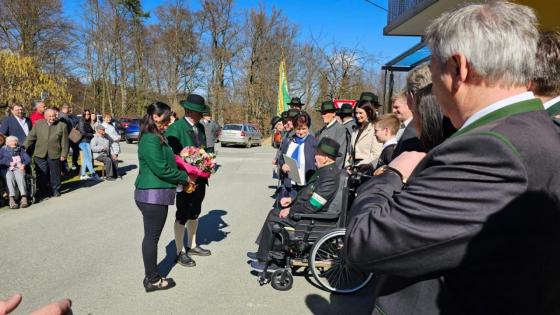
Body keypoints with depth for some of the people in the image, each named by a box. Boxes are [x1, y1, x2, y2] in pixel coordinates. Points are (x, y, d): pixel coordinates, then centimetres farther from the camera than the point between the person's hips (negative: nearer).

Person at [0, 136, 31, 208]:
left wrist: (24, 164, -11)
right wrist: (9, 163, -10)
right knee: (9, 178, -35)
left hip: (19, 169, 0)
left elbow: (28, 159, 9)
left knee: (20, 177, -34)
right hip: (7, 169, 0)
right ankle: (11, 199, -50)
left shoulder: (20, 150, 23)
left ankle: (24, 198, -50)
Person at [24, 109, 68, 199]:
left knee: (55, 175, 9)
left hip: (55, 155, -1)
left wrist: (64, 154, -3)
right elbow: (31, 137, 10)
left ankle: (56, 191, 23)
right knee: (42, 175, 5)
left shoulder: (62, 125, 0)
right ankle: (44, 192, 16)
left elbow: (64, 142, -1)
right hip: (40, 154, 2)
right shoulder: (38, 124, 6)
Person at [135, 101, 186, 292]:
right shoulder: (150, 140, -18)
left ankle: (151, 276, 29)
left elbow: (167, 162, 19)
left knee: (152, 236, 16)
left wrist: (180, 178, 6)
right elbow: (162, 169, -21)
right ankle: (153, 281, 15)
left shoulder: (157, 138, 14)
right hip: (152, 195, -10)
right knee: (152, 237, 1)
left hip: (156, 194, 10)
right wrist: (184, 177, -9)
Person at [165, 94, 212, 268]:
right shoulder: (175, 128, -15)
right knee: (182, 217, 6)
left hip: (200, 178, 7)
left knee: (194, 214, 20)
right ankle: (180, 252, 21)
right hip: (185, 180, -7)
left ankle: (192, 245, 37)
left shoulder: (200, 127, 8)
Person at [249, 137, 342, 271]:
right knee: (275, 211, 11)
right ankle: (263, 253, 19)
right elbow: (308, 191, 17)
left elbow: (312, 206, -27)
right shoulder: (327, 170, 6)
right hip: (308, 209, 10)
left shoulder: (329, 176, -27)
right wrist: (292, 199, 8)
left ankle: (266, 260, 8)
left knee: (273, 217, -7)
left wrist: (290, 210, -16)